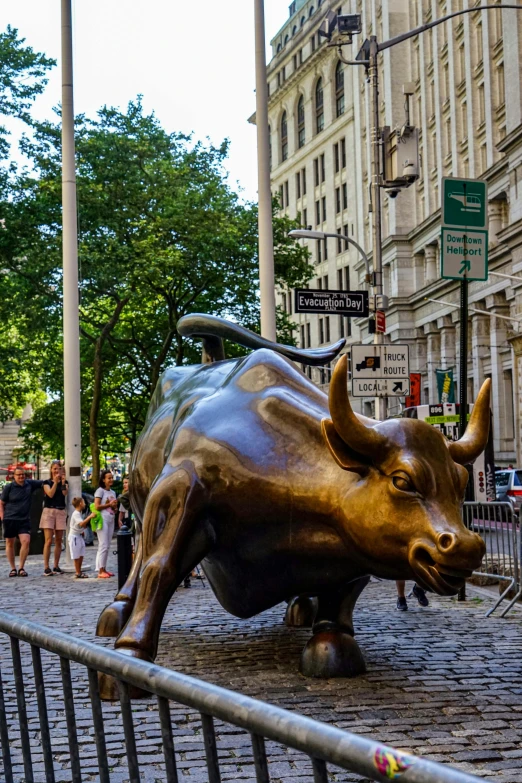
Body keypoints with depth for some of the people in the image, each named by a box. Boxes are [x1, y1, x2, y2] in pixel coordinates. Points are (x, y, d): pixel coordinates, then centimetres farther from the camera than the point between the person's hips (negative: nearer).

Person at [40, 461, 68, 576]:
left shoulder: (64, 482, 12)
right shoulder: (47, 482, 6)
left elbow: (65, 493, -7)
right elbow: (50, 494, -10)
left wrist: (63, 481, -17)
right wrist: (55, 482, -14)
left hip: (61, 512, 3)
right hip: (49, 511, -3)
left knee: (59, 541, 4)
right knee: (49, 541, -10)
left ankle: (56, 566, 10)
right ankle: (46, 568, -11)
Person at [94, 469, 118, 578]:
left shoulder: (113, 492, 18)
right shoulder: (100, 491, -4)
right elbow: (97, 506, -12)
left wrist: (115, 507, 2)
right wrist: (109, 504, -10)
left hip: (111, 520, 7)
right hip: (102, 519, -7)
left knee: (107, 546, 7)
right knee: (103, 545, -11)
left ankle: (104, 569, 11)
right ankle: (100, 571, -11)